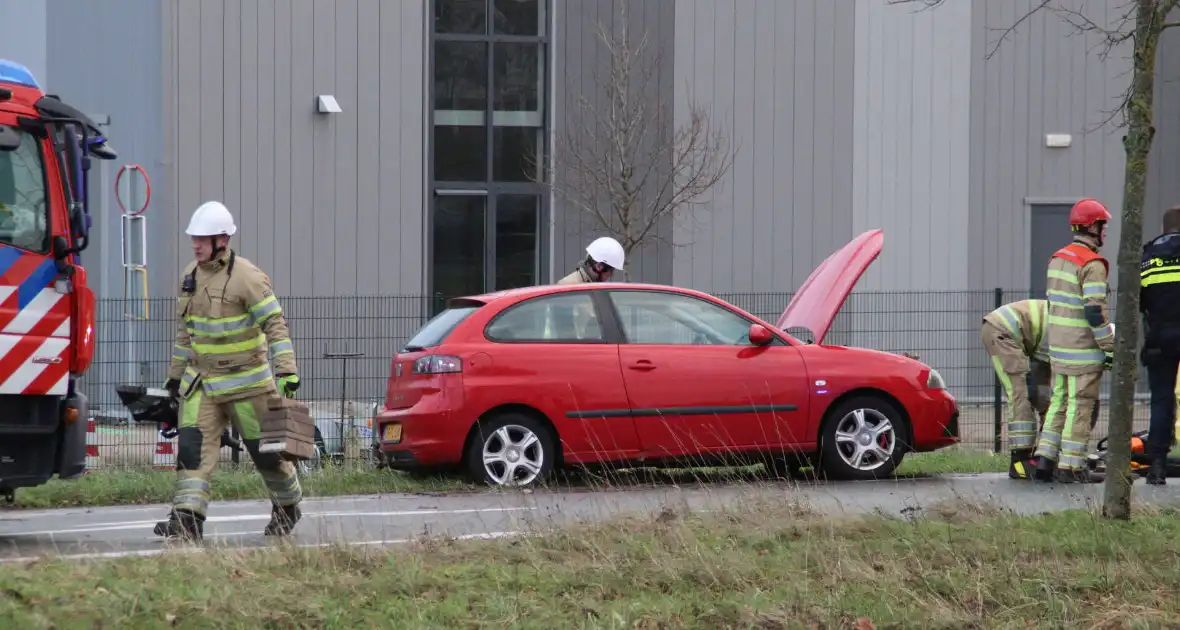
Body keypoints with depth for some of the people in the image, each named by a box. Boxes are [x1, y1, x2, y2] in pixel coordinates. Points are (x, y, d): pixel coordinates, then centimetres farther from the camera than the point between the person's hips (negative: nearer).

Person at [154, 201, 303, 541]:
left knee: (265, 449, 7)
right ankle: (187, 519, -17)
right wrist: (176, 373, 21)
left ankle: (287, 505, 31)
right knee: (192, 446, -11)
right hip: (202, 381, 5)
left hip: (246, 382, -5)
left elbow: (275, 324, -18)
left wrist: (287, 370, -26)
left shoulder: (247, 277, -15)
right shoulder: (190, 276, 7)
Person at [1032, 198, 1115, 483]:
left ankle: (1045, 458, 13)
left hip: (1058, 347, 8)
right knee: (1081, 406, -2)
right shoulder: (1092, 264, -16)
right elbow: (1095, 311, -20)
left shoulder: (1058, 259, 11)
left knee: (1060, 401, 15)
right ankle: (1071, 465, -1)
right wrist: (1109, 348, -13)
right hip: (1083, 350, -8)